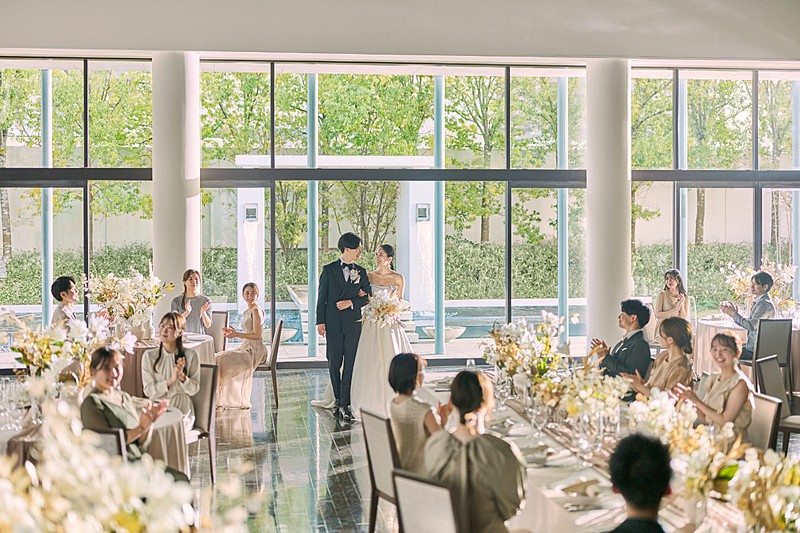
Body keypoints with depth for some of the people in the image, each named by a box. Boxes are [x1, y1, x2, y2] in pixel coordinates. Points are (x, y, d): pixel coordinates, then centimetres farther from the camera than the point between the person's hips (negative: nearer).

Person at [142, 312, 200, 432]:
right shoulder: (149, 356, 3)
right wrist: (171, 380, -17)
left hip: (182, 411, -1)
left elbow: (194, 389, 2)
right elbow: (148, 391, -3)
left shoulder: (190, 355, 1)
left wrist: (182, 376, -17)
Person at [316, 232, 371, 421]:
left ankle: (345, 404, 1)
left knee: (350, 364, -2)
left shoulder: (361, 271, 8)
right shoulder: (329, 270, 2)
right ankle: (338, 400, 19)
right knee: (334, 364, 4)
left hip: (353, 323, 1)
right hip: (333, 323, -1)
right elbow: (321, 297, 2)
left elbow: (368, 296, 9)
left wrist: (351, 302, -8)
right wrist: (320, 321, -4)